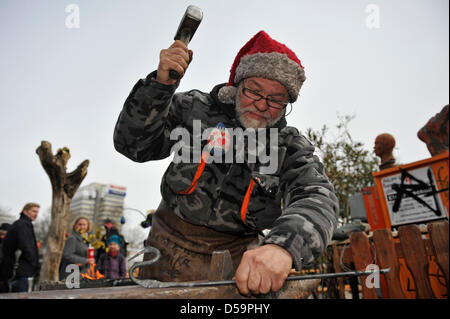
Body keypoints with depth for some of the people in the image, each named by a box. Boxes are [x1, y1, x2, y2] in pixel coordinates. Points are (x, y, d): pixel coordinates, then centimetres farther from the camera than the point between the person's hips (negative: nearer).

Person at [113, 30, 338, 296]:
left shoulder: (291, 146, -3)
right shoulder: (195, 108, -3)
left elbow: (317, 197, -21)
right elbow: (132, 144, -6)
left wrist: (283, 246, -44)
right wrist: (160, 84, -22)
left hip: (239, 253, 1)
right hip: (175, 244, 0)